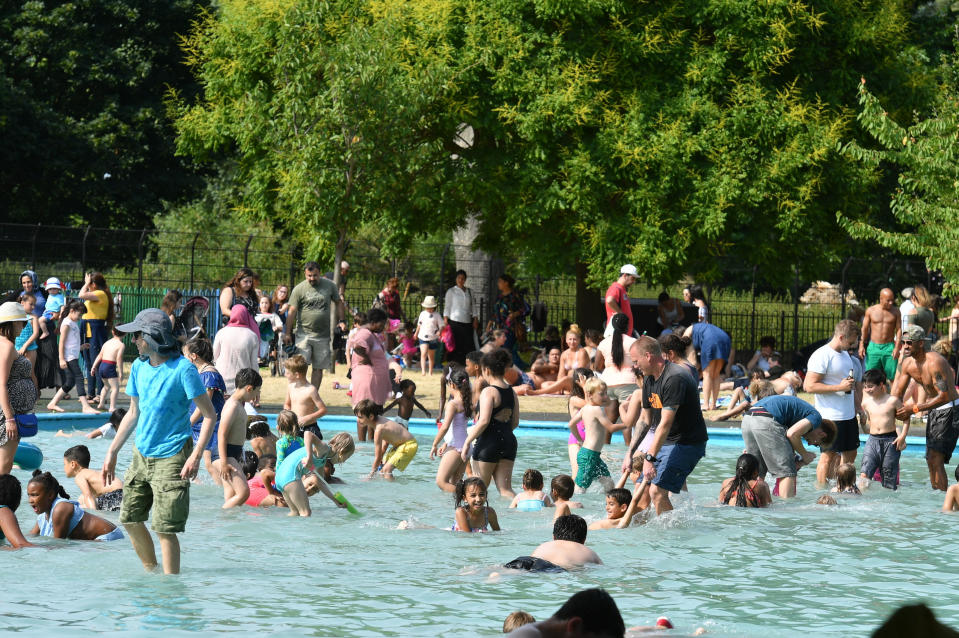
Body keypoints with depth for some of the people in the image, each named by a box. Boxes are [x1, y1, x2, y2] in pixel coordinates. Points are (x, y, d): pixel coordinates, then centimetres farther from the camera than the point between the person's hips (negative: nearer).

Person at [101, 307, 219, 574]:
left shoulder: (183, 369, -14)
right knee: (130, 519, 12)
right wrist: (112, 453, 15)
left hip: (171, 457, -7)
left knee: (164, 528, -9)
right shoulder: (139, 367, 7)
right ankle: (151, 572, 30)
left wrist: (196, 457, -22)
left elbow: (210, 415, -13)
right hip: (141, 455, 7)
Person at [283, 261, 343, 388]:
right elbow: (292, 311, -4)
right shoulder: (299, 289, -3)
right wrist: (287, 333, -7)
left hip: (323, 335, 3)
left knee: (318, 368, 7)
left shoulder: (329, 286, 5)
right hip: (303, 334, -3)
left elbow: (338, 303, 17)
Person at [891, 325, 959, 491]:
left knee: (936, 458, -19)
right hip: (934, 411, 9)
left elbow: (944, 396, -30)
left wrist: (915, 409, -29)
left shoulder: (934, 362, -25)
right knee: (931, 460, 11)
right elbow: (897, 393, 8)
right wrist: (901, 411, -14)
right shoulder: (908, 364, 1)